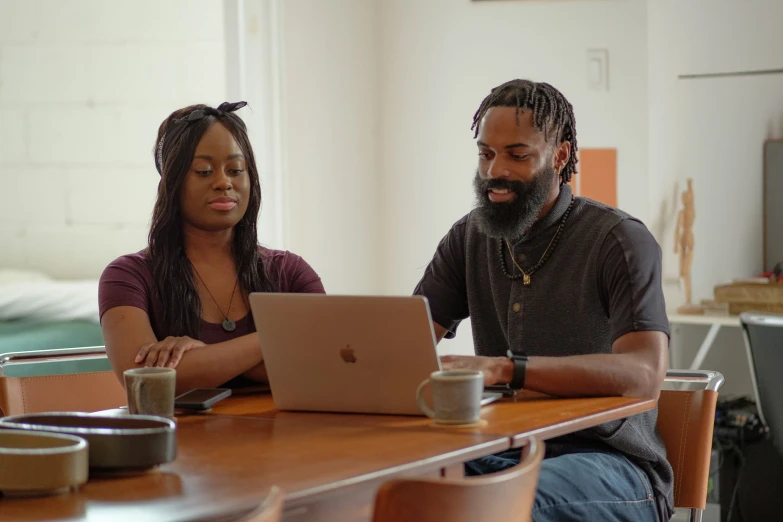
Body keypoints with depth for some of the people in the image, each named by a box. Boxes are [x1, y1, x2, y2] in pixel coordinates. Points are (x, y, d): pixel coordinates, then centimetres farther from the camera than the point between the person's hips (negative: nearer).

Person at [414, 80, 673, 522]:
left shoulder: (621, 240, -9)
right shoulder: (470, 238, 11)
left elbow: (644, 376, -24)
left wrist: (504, 368, -36)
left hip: (606, 461, -4)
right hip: (503, 452, 5)